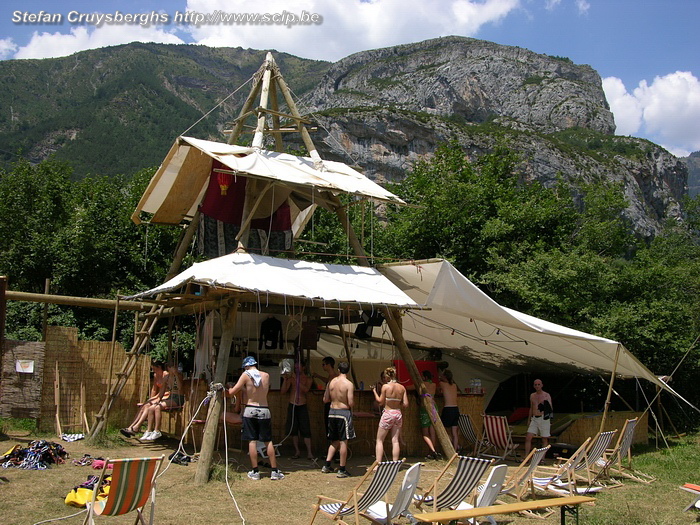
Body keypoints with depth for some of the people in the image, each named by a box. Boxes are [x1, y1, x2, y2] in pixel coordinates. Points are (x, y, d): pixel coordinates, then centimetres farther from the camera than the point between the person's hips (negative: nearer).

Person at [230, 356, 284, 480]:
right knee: (268, 441, 8)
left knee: (252, 441, 4)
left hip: (250, 410, -2)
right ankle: (275, 471, 10)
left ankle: (255, 472, 6)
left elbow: (232, 392, -7)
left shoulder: (246, 375, -6)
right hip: (264, 411, 2)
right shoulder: (266, 375, 4)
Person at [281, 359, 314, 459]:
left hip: (302, 406, -1)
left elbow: (306, 389, -16)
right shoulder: (291, 378, 5)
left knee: (305, 430, -6)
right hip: (292, 406, 1)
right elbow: (283, 391, -4)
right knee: (293, 430, 4)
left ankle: (309, 452, -4)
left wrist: (296, 380, -23)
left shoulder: (308, 379, 4)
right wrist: (285, 379, -16)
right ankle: (297, 451, 14)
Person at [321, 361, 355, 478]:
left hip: (332, 412, 5)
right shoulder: (348, 384, -12)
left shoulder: (331, 382, 4)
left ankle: (326, 466, 18)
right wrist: (352, 402, 6)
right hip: (344, 412, -5)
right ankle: (342, 470, 6)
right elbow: (351, 403, -15)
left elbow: (325, 399, 8)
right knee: (343, 442, 2)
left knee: (334, 441, 18)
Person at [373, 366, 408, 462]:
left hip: (387, 414, -4)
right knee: (395, 440, 8)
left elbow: (380, 402, -5)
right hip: (398, 414, 4)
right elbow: (406, 405, 0)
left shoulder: (385, 386, -10)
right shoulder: (402, 387, 2)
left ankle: (378, 464, 0)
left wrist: (374, 391, 6)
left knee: (379, 440, 5)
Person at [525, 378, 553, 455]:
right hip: (534, 419, 4)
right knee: (528, 438, -4)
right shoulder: (532, 396, 12)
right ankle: (526, 457, 1)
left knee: (545, 440, 1)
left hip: (543, 419, -4)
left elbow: (550, 409, -9)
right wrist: (529, 420, 20)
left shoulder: (546, 396, -4)